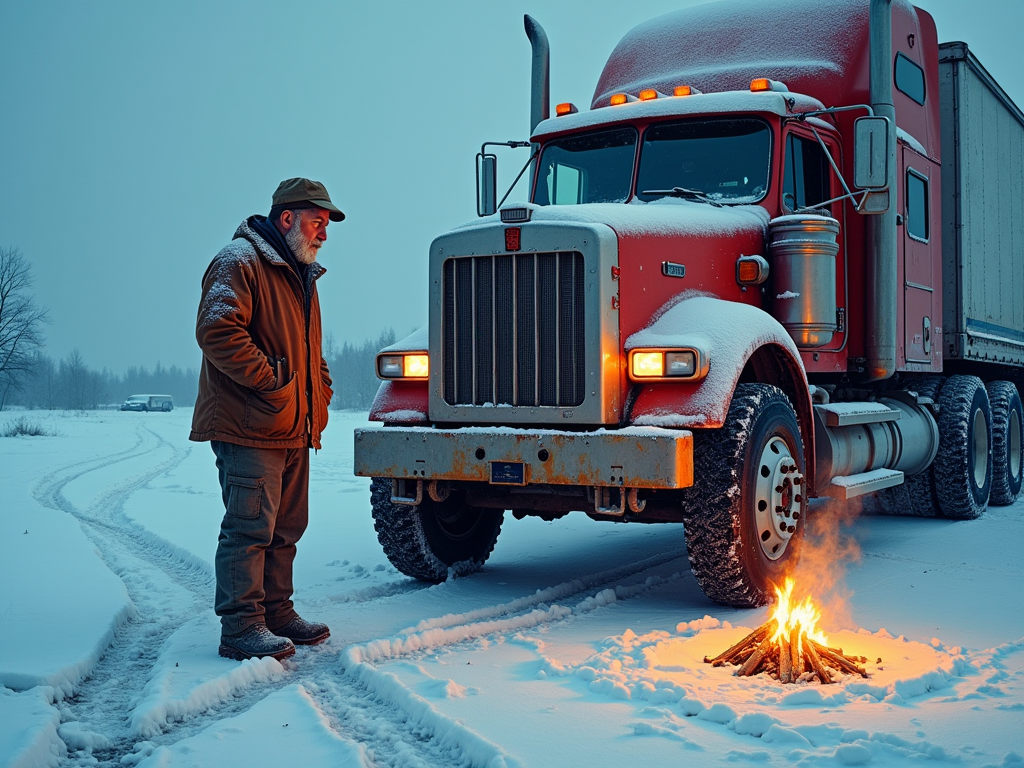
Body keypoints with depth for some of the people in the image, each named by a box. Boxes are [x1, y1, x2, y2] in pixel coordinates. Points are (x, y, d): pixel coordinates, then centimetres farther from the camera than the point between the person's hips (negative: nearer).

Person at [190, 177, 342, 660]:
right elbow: (216, 331, -22)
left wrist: (320, 393, 14)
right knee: (250, 527, -9)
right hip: (249, 426, -10)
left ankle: (277, 613, 23)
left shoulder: (301, 274, 22)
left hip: (294, 431, 10)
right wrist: (270, 381, -20)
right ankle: (241, 627, -3)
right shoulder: (241, 262, -9)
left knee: (286, 528, 14)